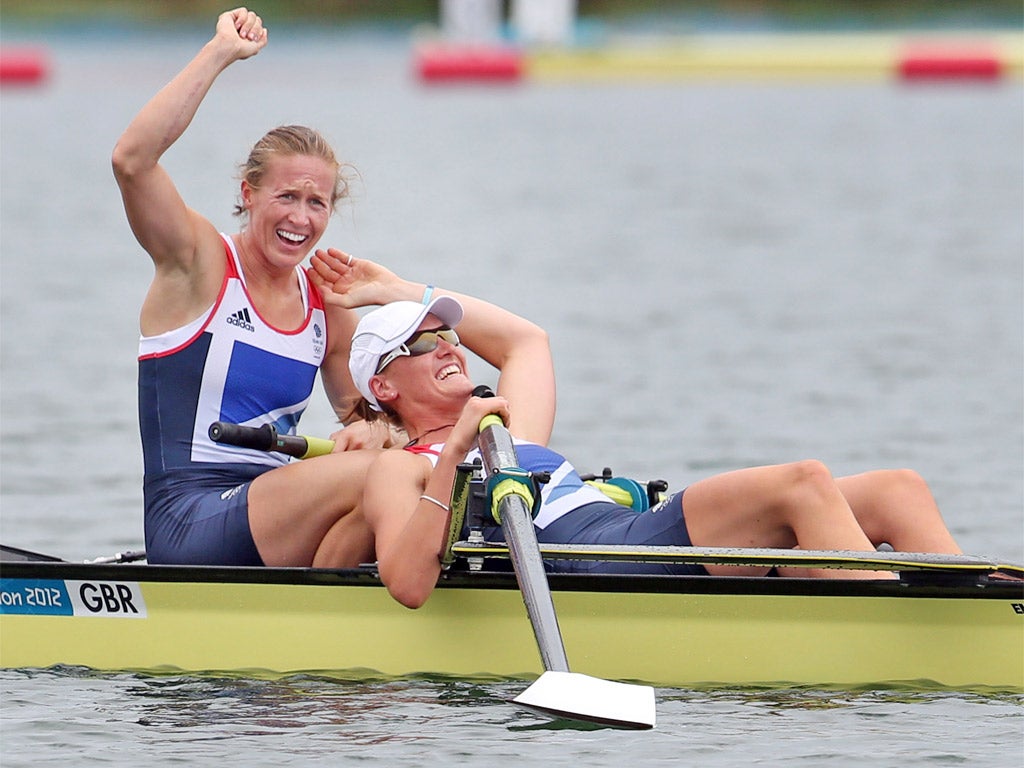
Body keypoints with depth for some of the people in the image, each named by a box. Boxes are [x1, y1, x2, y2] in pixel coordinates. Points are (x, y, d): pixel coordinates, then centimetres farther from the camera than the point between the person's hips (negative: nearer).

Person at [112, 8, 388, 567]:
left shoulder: (327, 308, 13)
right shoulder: (198, 265, -2)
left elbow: (367, 412, 20)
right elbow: (132, 159, -19)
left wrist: (373, 431, -6)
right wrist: (220, 54, -16)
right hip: (188, 519, -6)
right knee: (368, 477, -27)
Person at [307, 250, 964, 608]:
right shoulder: (399, 470, 10)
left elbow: (527, 339, 50)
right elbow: (408, 584, -9)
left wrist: (403, 296, 46)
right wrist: (452, 456, -15)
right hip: (594, 567, -9)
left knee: (897, 491, -8)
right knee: (806, 482, -28)